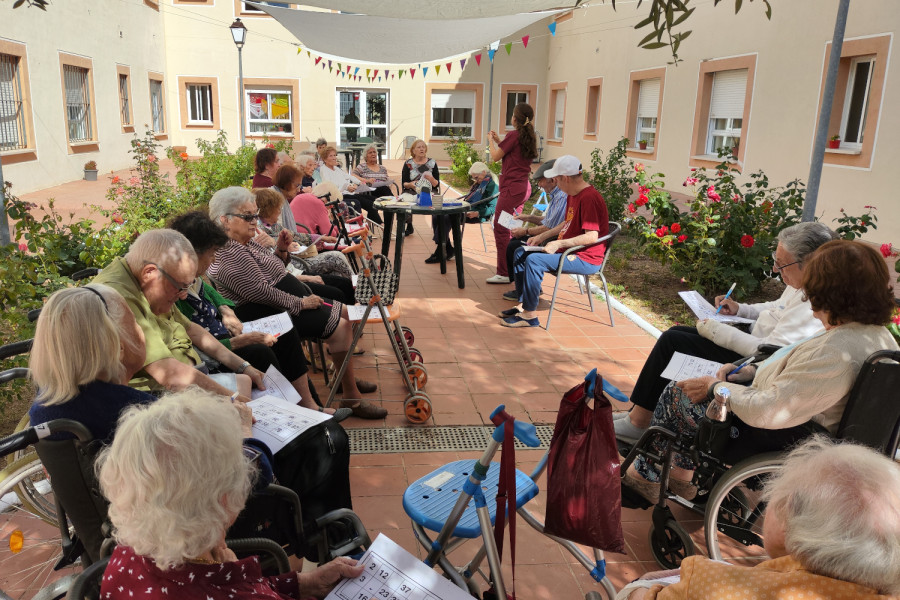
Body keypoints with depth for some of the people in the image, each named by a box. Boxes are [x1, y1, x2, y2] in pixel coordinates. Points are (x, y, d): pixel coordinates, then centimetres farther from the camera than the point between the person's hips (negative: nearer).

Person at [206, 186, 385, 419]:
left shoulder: (245, 243, 11)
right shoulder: (228, 254, -20)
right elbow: (260, 292, -25)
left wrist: (281, 250, 0)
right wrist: (299, 303, -19)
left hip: (291, 300, 11)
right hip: (270, 315, -11)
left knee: (342, 311, 14)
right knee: (340, 327, -19)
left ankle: (347, 377, 27)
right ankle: (351, 398, -11)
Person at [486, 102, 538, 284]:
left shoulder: (513, 135, -12)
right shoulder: (529, 137, 12)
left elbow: (495, 156, -6)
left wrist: (491, 141, 12)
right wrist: (499, 141, 25)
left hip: (512, 187, -9)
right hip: (524, 187, 9)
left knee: (500, 228, -5)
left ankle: (504, 273, -5)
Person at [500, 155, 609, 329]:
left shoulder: (589, 198, -21)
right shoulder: (573, 194, 12)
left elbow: (592, 236, -28)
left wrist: (559, 244, -25)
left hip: (586, 260, -11)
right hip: (566, 249, 11)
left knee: (534, 260, -28)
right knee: (521, 253, 10)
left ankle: (529, 315, -19)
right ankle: (523, 303, 8)